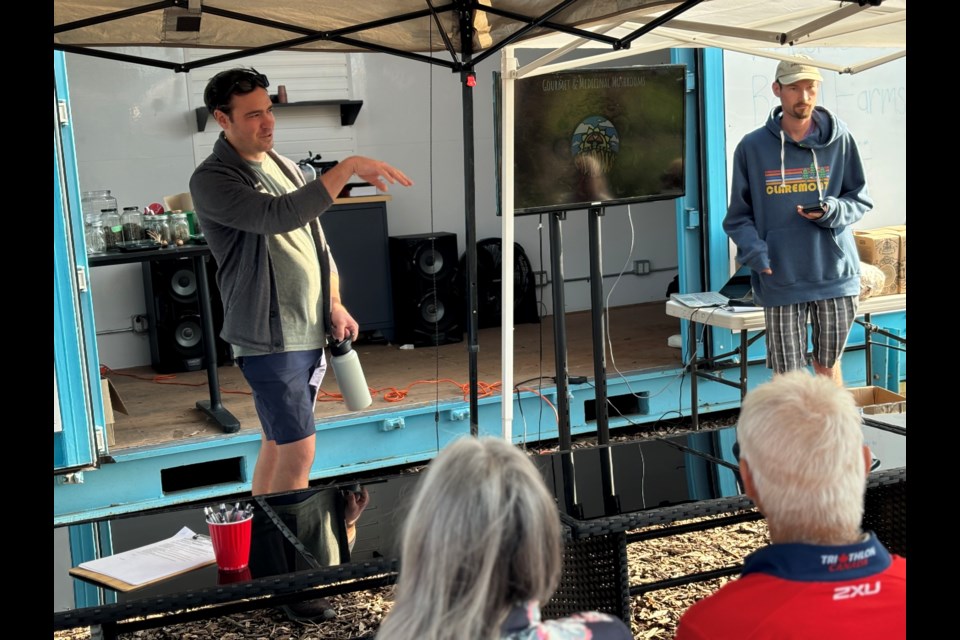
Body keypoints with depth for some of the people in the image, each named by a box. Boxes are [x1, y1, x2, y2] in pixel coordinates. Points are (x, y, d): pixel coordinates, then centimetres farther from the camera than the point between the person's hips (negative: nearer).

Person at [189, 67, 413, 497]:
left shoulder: (283, 166, 12)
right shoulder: (211, 180, -14)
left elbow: (316, 239, 19)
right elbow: (278, 216, -30)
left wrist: (335, 305, 10)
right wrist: (348, 167, -30)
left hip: (310, 332, 8)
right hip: (268, 339, -8)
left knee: (278, 442, 15)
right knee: (299, 450, -9)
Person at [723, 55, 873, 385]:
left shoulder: (839, 140, 2)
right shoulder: (753, 147, -1)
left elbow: (860, 199, 9)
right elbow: (738, 216, 2)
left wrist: (833, 211, -13)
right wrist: (755, 251, -16)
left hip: (835, 274, 1)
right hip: (781, 281, -1)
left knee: (828, 365, 15)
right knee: (787, 377, 2)